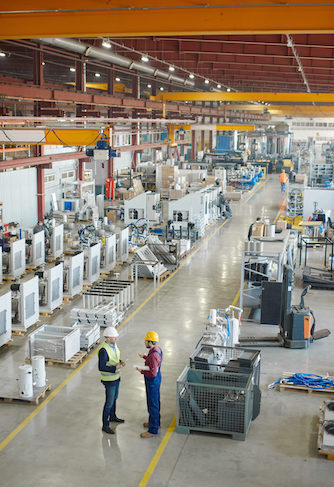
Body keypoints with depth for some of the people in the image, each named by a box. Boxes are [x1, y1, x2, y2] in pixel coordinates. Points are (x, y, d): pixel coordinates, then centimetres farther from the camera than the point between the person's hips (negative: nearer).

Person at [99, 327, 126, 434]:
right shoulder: (103, 350, -29)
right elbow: (101, 368, -27)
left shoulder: (114, 344, -2)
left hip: (116, 377, 8)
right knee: (109, 402, 2)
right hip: (109, 380, -8)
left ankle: (112, 416, 47)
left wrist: (120, 362, -6)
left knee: (114, 398, 25)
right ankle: (105, 425, 16)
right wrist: (115, 367, -27)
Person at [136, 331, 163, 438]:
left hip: (152, 381, -10)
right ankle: (155, 422, 40)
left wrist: (141, 371, -20)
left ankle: (153, 430, 11)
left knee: (152, 404, 1)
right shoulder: (157, 349, 0)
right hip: (156, 378, 10)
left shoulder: (153, 355, -31)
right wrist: (144, 357, 15)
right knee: (155, 402, 24)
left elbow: (153, 373, -31)